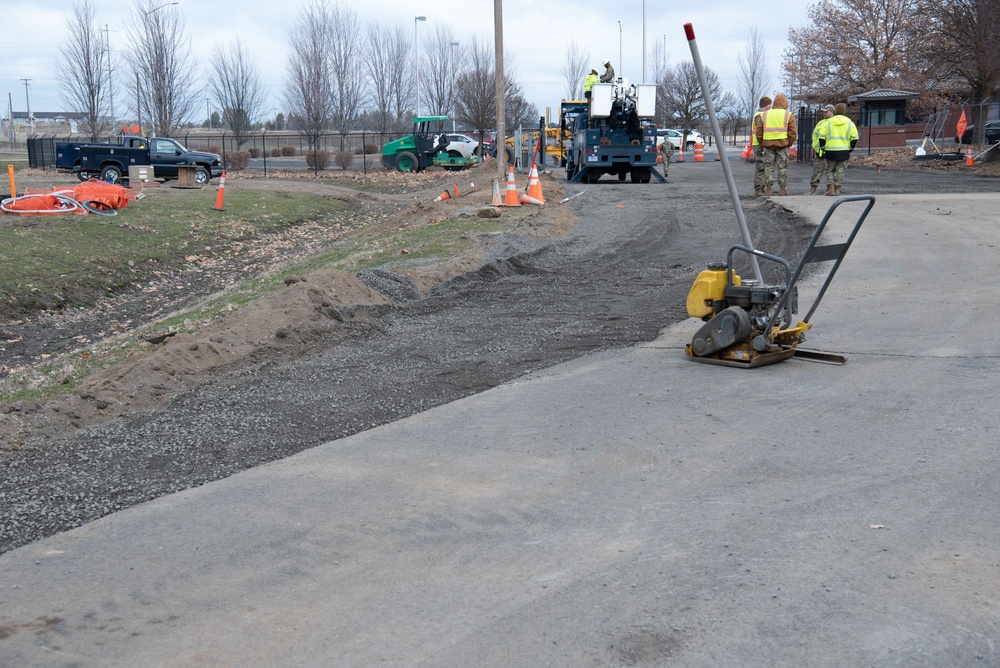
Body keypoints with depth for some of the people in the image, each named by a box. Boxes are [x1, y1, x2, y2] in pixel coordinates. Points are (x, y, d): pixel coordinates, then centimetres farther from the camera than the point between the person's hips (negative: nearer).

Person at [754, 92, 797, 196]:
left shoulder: (764, 115, 9)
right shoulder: (788, 115, 2)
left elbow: (758, 132, 5)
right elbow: (793, 132, -5)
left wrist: (762, 144, 13)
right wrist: (789, 143, 6)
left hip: (768, 145, 2)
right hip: (783, 145, -2)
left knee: (769, 168, 7)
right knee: (782, 168, 4)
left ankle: (768, 190, 4)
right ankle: (783, 190, 6)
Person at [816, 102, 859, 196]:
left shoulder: (828, 122, 4)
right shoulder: (850, 123, 4)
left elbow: (822, 137, 2)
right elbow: (854, 139, 1)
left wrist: (823, 148, 12)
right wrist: (850, 149, 13)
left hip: (830, 150, 0)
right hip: (844, 151, 0)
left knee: (830, 170, 12)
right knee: (840, 170, 7)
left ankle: (830, 188, 0)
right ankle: (837, 189, 5)